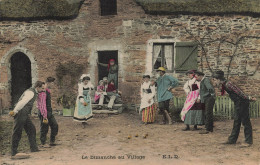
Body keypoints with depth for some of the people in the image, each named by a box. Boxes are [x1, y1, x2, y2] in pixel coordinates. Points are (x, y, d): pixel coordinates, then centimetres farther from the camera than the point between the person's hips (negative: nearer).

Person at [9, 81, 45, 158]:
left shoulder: (34, 92, 19)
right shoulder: (30, 92, -15)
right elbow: (22, 102, -25)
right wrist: (14, 111, -31)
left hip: (25, 114, 10)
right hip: (20, 113, -10)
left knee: (31, 129, 9)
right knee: (17, 132, -5)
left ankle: (34, 149, 13)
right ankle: (14, 153, 1)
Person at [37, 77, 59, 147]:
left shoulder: (48, 91, 12)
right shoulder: (43, 92, -20)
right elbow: (42, 105, -24)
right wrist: (45, 117, -25)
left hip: (49, 112, 9)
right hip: (44, 113, -9)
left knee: (55, 125, 8)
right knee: (44, 129, 0)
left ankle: (52, 142, 17)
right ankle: (43, 144, 14)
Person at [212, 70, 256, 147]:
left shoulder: (228, 84, -21)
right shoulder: (224, 85, 10)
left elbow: (239, 92, -22)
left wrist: (249, 98, -20)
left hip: (242, 103, -10)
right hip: (238, 103, 10)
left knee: (245, 121, -2)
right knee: (236, 121, 14)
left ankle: (249, 141, 7)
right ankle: (232, 140, 23)